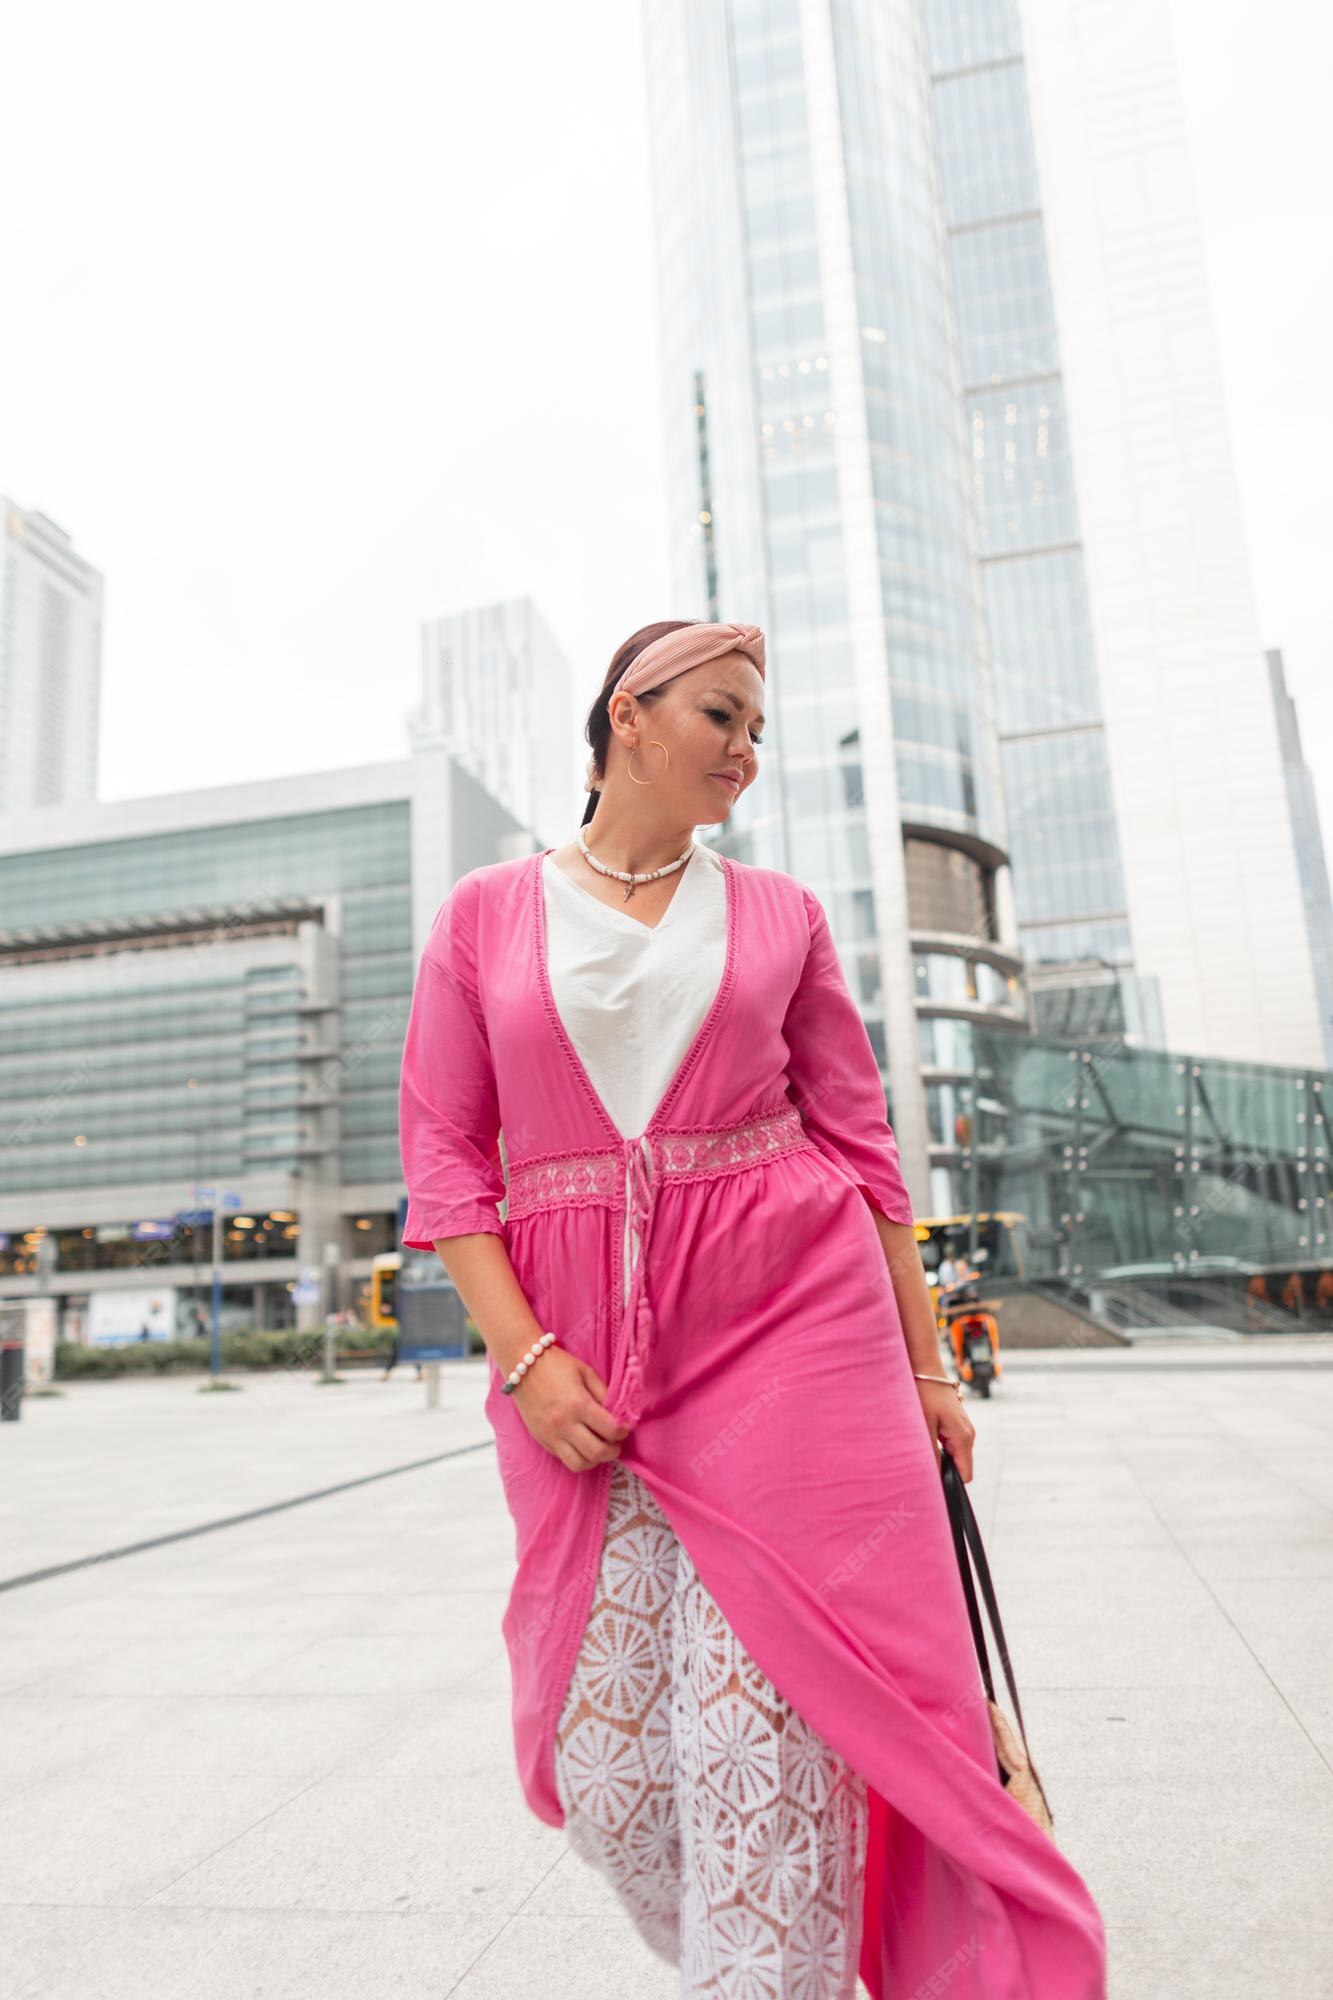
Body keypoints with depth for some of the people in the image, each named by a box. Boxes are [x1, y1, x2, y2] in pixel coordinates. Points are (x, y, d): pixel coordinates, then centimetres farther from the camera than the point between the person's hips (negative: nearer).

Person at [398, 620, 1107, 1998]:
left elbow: (859, 1146, 9)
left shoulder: (780, 915, 9)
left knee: (761, 1732, -4)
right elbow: (443, 1156, 3)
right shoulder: (484, 915, 6)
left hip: (788, 1323, 0)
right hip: (585, 1359, 1)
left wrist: (923, 1363, 8)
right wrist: (524, 1356, -8)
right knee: (606, 1761, 7)